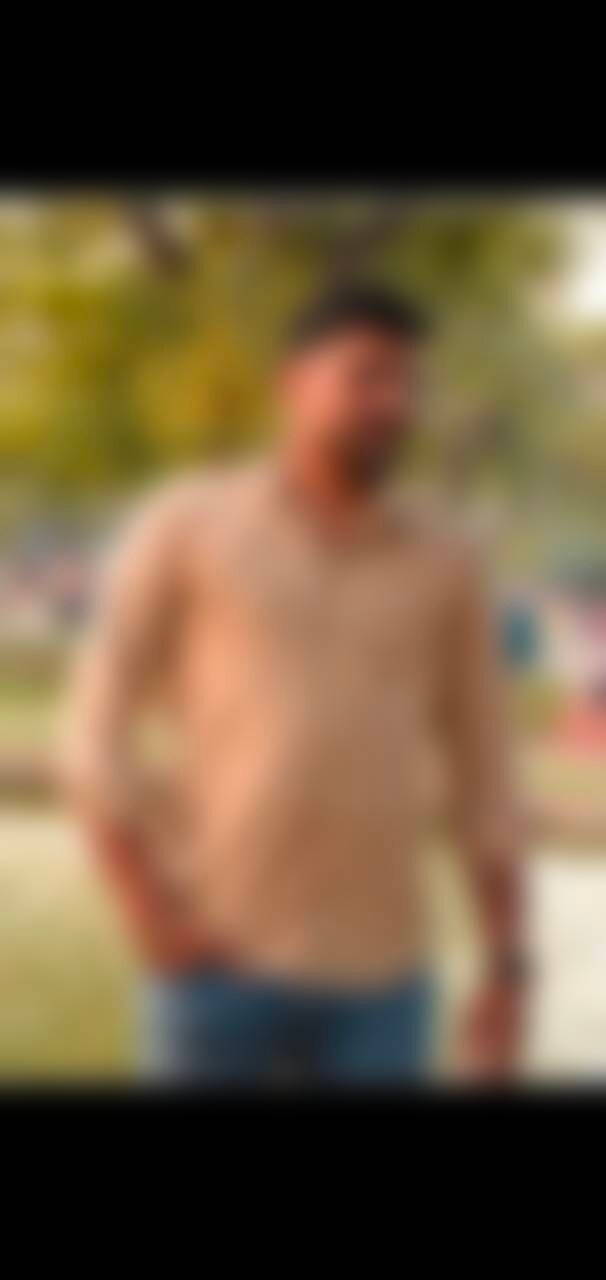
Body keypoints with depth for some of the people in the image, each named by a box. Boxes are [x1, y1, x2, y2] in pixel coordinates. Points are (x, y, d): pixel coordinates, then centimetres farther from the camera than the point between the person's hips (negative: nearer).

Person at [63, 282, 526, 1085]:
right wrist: (154, 918, -12)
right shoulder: (185, 525, -1)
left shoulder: (444, 566, 8)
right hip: (220, 960, -3)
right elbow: (99, 732, -3)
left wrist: (508, 968, 3)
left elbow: (483, 779, 10)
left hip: (378, 976, 3)